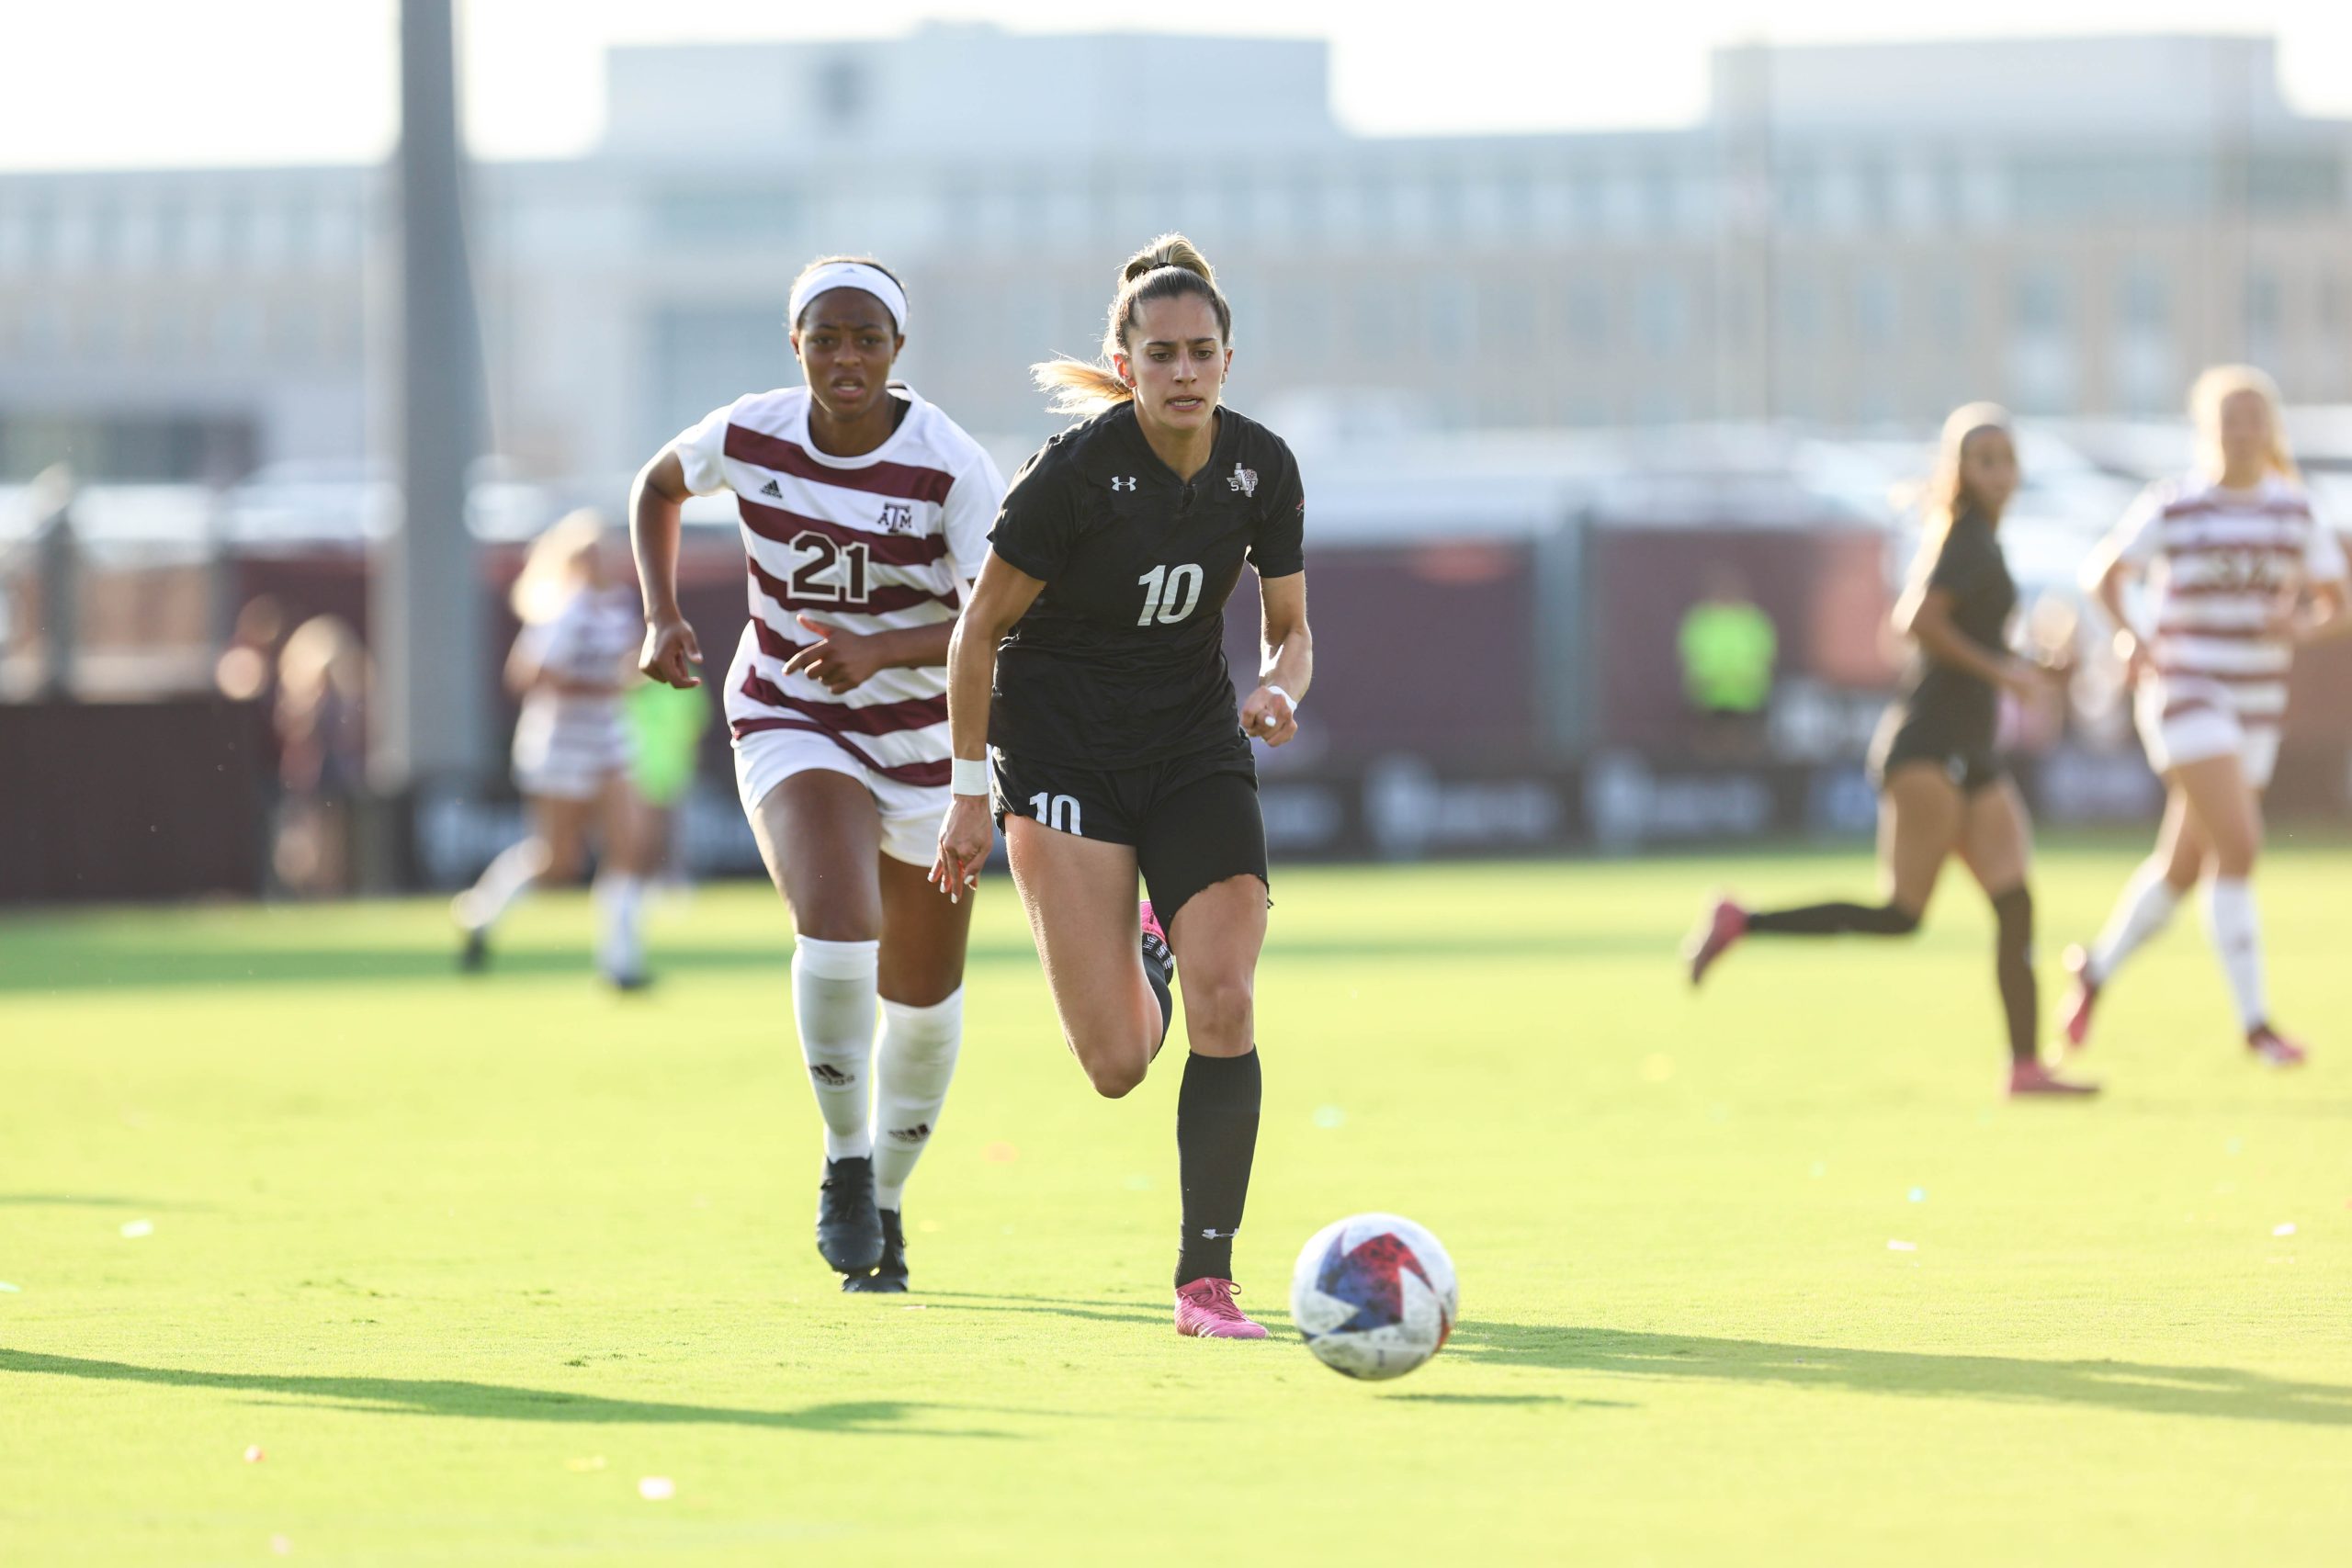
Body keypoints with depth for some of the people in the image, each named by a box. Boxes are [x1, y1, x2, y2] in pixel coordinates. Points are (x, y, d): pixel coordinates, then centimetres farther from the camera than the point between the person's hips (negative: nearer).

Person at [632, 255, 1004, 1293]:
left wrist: (879, 650, -35)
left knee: (921, 993, 10)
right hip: (791, 727, 0)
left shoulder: (950, 468, -19)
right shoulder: (748, 436, -11)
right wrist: (663, 617, 0)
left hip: (928, 736, 1)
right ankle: (845, 1163, -8)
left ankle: (886, 1204, 34)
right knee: (838, 923, -28)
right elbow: (659, 486, 11)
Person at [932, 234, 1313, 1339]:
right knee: (1116, 1066, -10)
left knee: (1224, 1004, -15)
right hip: (1063, 744, -4)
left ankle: (1205, 1278, -7)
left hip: (1196, 746, 4)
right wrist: (971, 793, -7)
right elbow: (980, 629, -9)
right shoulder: (1075, 471, -18)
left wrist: (1277, 690, -16)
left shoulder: (1260, 468, -5)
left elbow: (1290, 629, 7)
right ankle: (1129, 959, 29)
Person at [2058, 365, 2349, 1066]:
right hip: (2185, 690, -5)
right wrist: (2128, 634, -7)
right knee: (2239, 845, -18)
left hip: (2256, 708, 5)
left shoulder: (2294, 511, 5)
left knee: (2184, 864, 12)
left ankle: (2098, 967, 37)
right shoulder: (2172, 507, -5)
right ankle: (2254, 1021, -14)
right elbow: (2103, 571, 8)